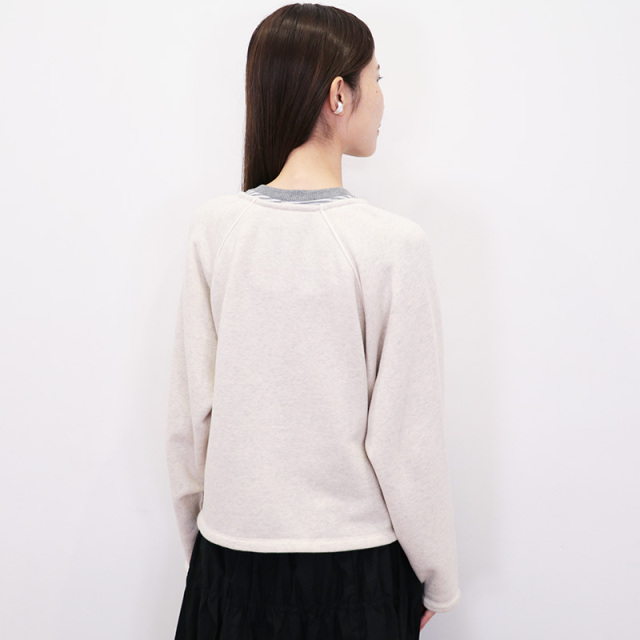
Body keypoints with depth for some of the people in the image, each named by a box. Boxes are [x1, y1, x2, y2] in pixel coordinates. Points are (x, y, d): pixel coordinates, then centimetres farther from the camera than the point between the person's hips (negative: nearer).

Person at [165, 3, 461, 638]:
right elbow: (407, 436, -13)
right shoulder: (393, 244, -17)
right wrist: (436, 580, 1)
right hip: (354, 561, -2)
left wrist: (196, 535, 14)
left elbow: (189, 408, -1)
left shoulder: (213, 227, -7)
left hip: (233, 547, 3)